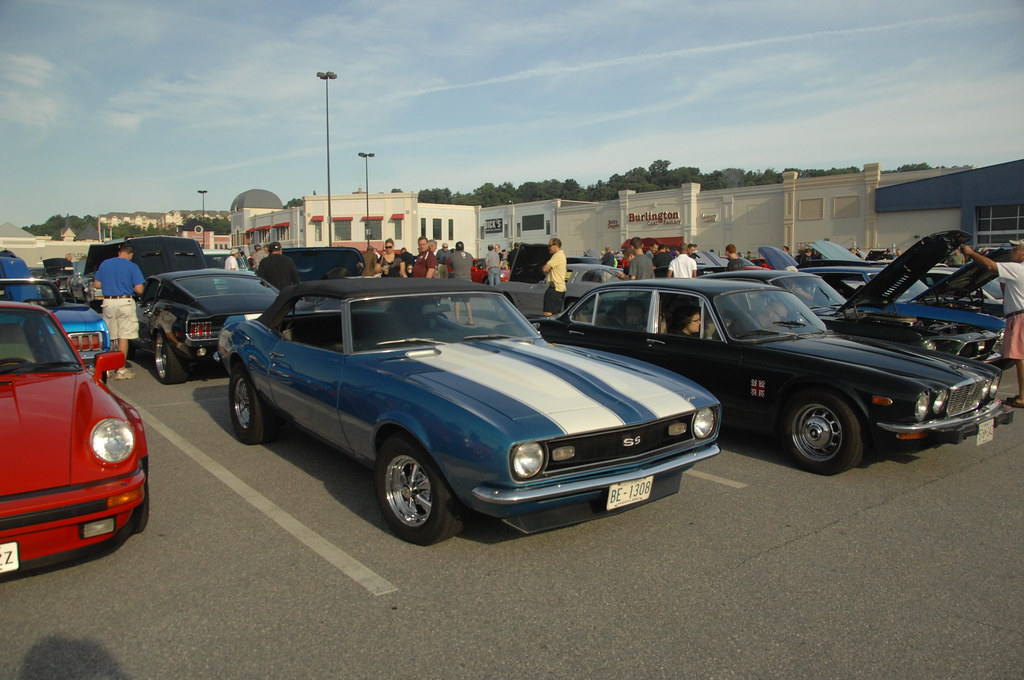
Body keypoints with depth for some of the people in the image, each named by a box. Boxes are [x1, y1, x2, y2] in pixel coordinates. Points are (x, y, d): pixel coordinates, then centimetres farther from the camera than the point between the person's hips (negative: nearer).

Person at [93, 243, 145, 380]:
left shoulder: (104, 264, 6)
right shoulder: (132, 267, -5)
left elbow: (96, 285, 8)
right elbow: (139, 290, -10)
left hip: (108, 302, 4)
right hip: (124, 302, -4)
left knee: (108, 337, 14)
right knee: (124, 336, -1)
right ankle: (121, 370, -1)